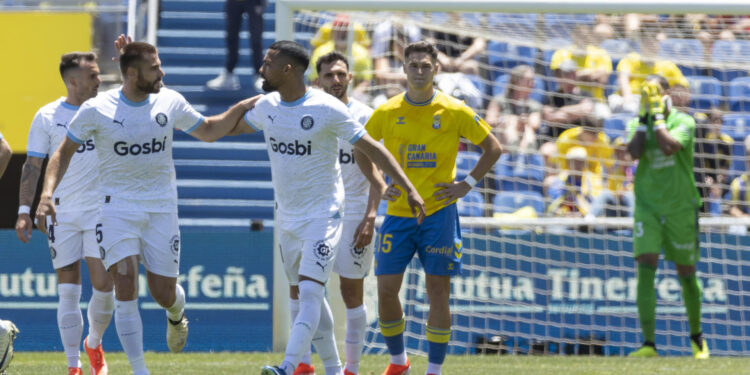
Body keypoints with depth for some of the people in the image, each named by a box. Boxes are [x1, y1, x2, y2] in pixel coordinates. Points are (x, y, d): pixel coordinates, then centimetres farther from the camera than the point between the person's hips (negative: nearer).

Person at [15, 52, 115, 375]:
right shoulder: (48, 117, -2)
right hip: (62, 214, -2)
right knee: (68, 290, -2)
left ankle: (94, 344, 24)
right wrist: (24, 211, -8)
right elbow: (33, 166, -1)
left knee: (103, 286, -5)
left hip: (100, 212, 2)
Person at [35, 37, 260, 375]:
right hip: (117, 205, -2)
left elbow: (209, 131, 15)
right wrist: (48, 193, -12)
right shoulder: (96, 109, -9)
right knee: (125, 284, -16)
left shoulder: (170, 102, -2)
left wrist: (245, 106, 4)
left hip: (161, 206, 2)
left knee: (163, 293, 2)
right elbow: (65, 151, 0)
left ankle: (176, 314, 42)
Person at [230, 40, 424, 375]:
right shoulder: (267, 106, 2)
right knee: (304, 296, 12)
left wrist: (409, 189, -17)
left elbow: (371, 149, -13)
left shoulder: (327, 109, -16)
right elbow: (235, 126, 25)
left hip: (322, 217, -7)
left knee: (309, 293, -18)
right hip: (287, 218, 7)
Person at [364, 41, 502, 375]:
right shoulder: (387, 113, 1)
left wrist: (467, 184, -1)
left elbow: (493, 148, 6)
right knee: (386, 290, -1)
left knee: (438, 291, -3)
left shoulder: (455, 112, -3)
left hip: (439, 213, -2)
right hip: (398, 213, 2)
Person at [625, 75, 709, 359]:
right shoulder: (637, 124, 5)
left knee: (687, 275, 9)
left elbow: (670, 146, -25)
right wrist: (643, 118, -11)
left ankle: (696, 336, 31)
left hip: (681, 207, -2)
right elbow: (634, 152, -15)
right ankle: (649, 344, -19)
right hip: (647, 208, 2)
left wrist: (658, 116, -17)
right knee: (645, 272, -14)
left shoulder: (683, 122, -5)